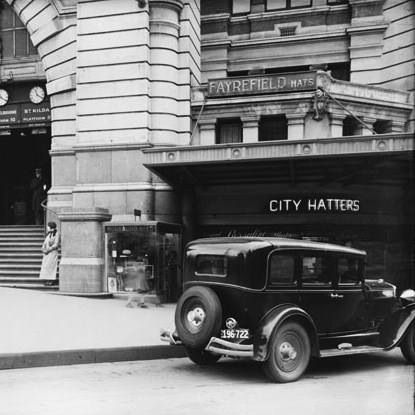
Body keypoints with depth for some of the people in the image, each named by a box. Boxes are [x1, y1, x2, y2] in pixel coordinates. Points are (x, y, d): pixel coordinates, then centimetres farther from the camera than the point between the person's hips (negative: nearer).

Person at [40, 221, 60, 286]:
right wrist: (43, 249, -3)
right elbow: (45, 243, 17)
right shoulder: (48, 234, 15)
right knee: (46, 265, 4)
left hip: (53, 252, -8)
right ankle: (48, 280, 7)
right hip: (47, 253, 8)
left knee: (51, 266, -11)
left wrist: (48, 250, -16)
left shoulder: (57, 234, -9)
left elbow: (56, 245, -15)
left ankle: (52, 280, -6)